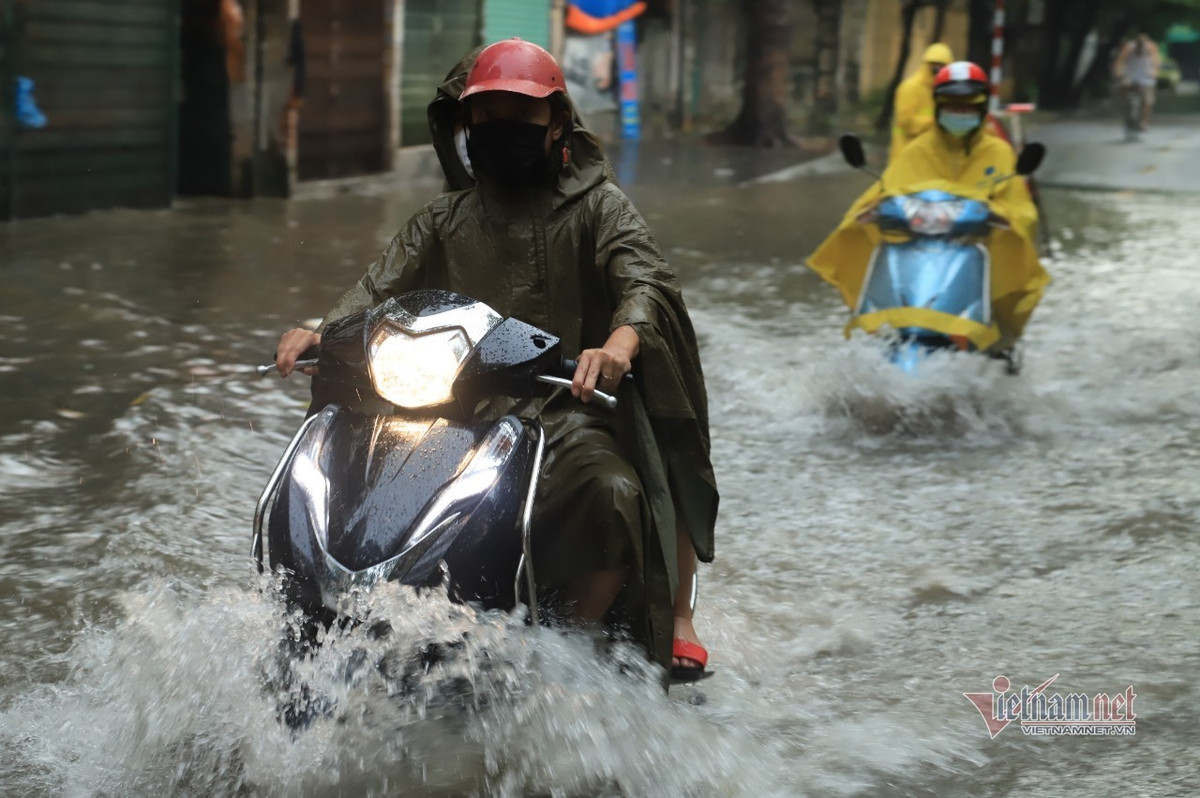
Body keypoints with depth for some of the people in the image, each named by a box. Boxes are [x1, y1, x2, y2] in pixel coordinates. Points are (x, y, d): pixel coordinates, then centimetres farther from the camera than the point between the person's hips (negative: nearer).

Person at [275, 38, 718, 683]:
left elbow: (644, 276, -9)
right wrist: (322, 330, -17)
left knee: (612, 495, -34)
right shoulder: (445, 220, 19)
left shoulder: (595, 205, 9)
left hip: (566, 411, -4)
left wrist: (622, 338, -33)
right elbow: (385, 283, 5)